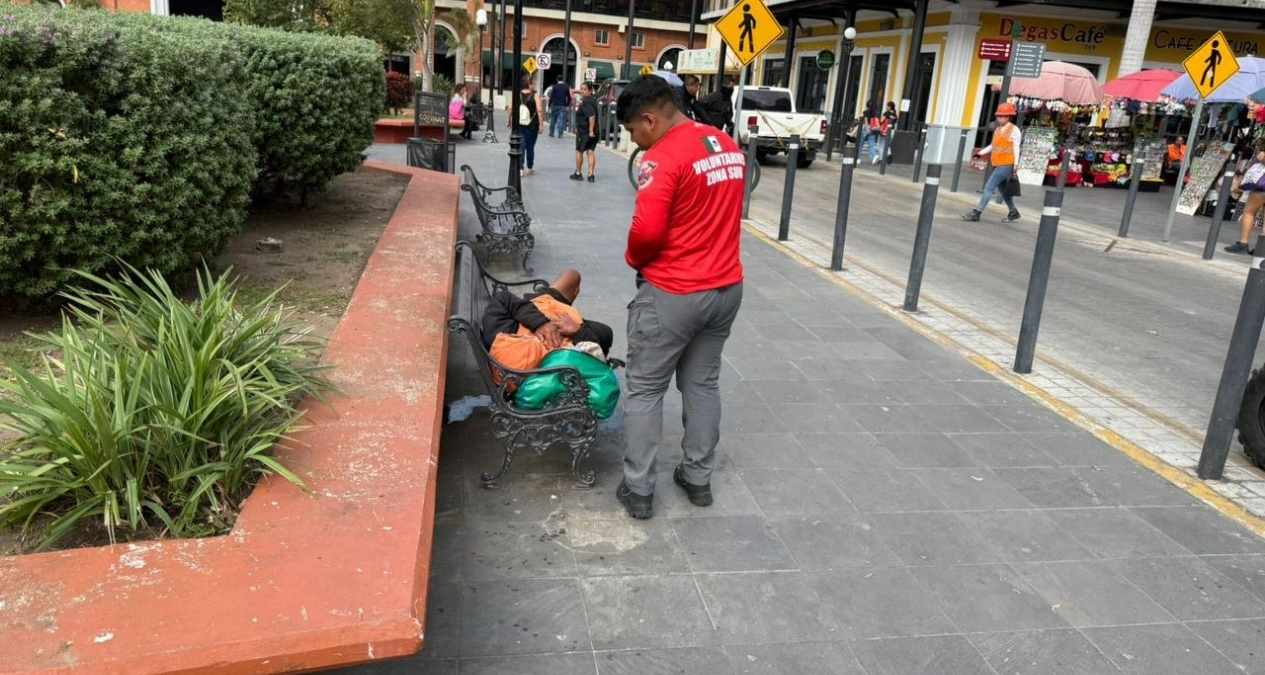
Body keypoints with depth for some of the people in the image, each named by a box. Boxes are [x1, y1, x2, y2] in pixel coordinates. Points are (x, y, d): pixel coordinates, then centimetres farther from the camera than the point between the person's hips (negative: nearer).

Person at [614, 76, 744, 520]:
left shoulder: (662, 158, -18)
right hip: (726, 287, 8)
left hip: (673, 294, -8)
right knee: (703, 383, 19)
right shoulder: (729, 147, 8)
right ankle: (699, 478, 28)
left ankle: (638, 491, 13)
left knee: (645, 390, 6)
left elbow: (647, 231, -25)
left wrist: (634, 259, -6)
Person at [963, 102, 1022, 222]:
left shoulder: (1014, 130, -8)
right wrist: (981, 152, 9)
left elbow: (1016, 149, -11)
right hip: (997, 165, 8)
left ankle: (976, 213, -12)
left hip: (1006, 165, -8)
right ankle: (1013, 213, 34)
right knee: (1003, 190, 18)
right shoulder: (998, 129, 12)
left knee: (989, 187, -12)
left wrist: (1015, 167, -14)